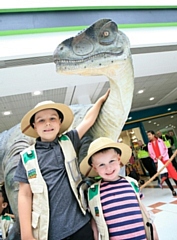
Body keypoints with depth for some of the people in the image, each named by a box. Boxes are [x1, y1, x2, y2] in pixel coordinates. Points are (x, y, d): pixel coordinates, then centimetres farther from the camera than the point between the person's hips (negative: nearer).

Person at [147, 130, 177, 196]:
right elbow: (151, 154, 6)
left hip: (165, 159, -2)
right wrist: (155, 158, -11)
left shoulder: (160, 141, -3)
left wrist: (162, 156, -14)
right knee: (164, 176, 3)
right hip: (158, 161, 2)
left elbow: (166, 149, -1)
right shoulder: (149, 144, 3)